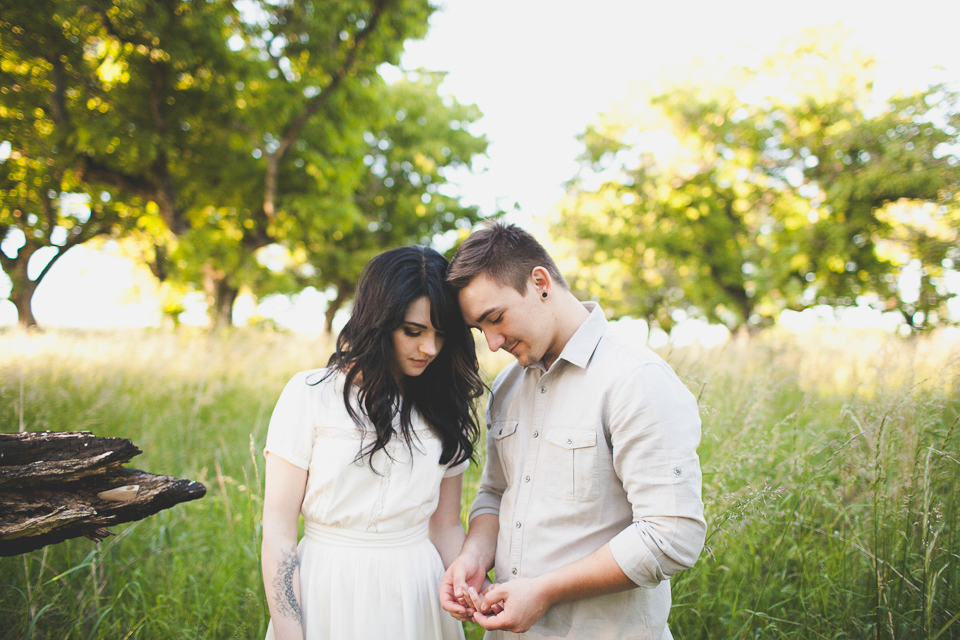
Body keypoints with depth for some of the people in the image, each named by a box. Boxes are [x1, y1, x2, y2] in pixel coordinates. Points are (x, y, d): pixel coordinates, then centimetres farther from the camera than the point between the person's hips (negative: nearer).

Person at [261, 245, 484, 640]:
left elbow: (446, 528, 6)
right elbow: (278, 532, -9)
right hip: (328, 594, -3)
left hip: (417, 598, 3)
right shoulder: (310, 394, -8)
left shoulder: (445, 410, 2)